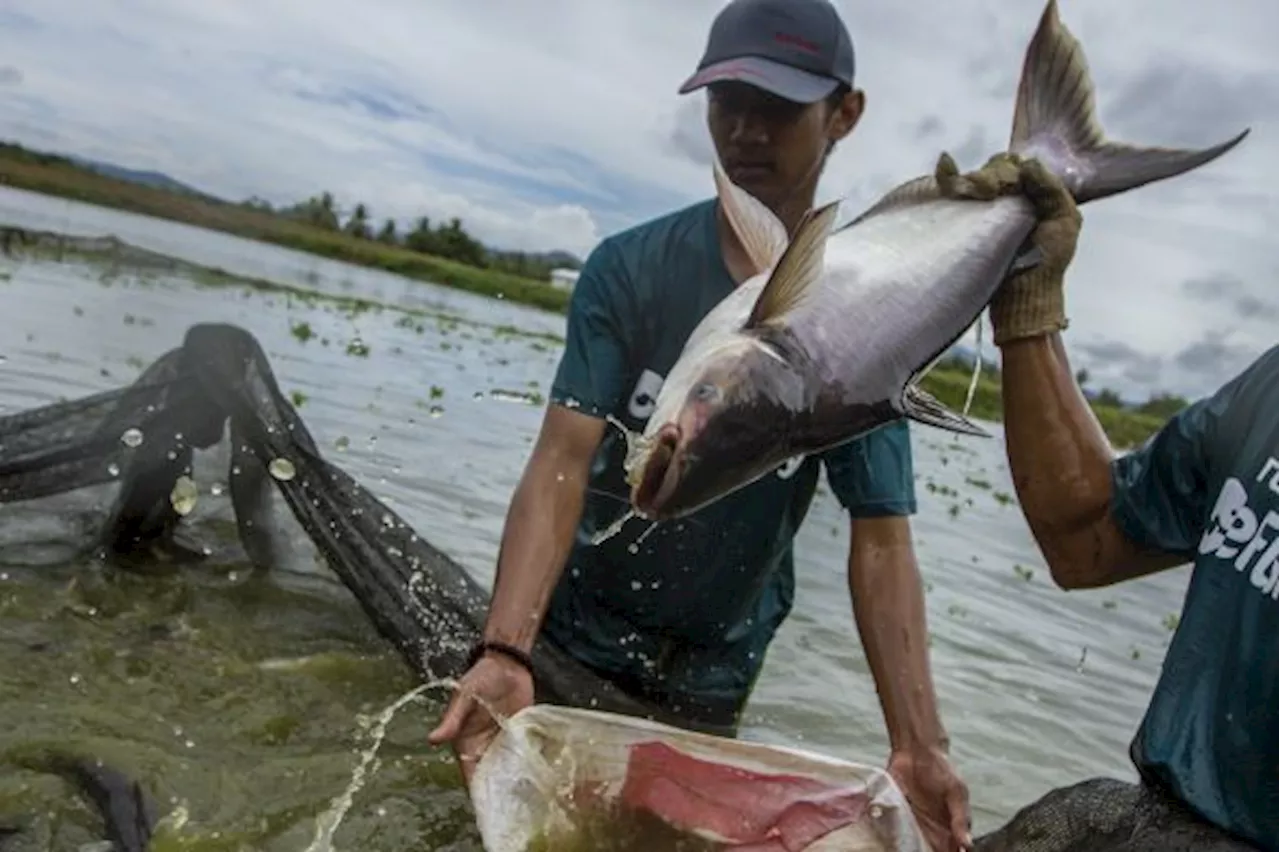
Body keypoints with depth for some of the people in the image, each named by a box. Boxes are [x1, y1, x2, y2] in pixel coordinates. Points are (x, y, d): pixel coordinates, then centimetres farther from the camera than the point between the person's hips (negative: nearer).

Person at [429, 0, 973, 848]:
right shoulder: (629, 270, -14)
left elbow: (882, 539, -15)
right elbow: (564, 457, -23)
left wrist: (919, 744, -24)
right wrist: (505, 652, -36)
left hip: (713, 670, 1)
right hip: (574, 633, 0)